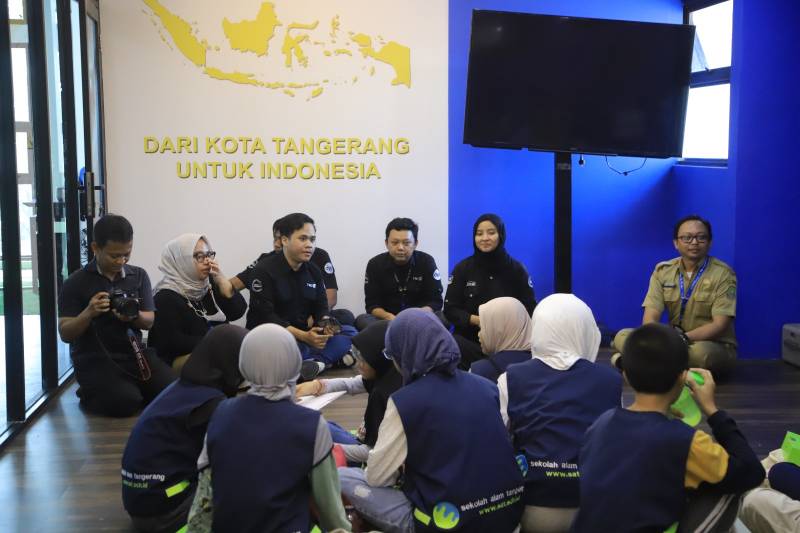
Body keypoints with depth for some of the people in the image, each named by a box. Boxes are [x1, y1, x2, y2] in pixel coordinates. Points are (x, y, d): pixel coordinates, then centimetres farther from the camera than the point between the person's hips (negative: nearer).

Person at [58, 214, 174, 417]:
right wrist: (89, 313, -23)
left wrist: (134, 316, -20)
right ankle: (89, 393, 6)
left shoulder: (139, 276, 6)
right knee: (125, 402, -27)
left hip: (133, 352, 3)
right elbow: (65, 334, -4)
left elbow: (148, 322, 4)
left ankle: (135, 389, 12)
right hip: (94, 359, -3)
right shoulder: (75, 283, -3)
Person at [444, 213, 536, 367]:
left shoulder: (517, 269, 6)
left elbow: (530, 308, 6)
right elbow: (450, 309, 4)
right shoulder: (462, 269, 5)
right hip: (471, 338, 1)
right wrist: (476, 320, -15)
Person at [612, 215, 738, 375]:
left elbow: (720, 325, -16)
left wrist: (683, 338, -31)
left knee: (700, 352, -39)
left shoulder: (723, 274, -8)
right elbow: (650, 317, -6)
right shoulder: (662, 270, 2)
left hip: (714, 346, -3)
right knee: (622, 337, -15)